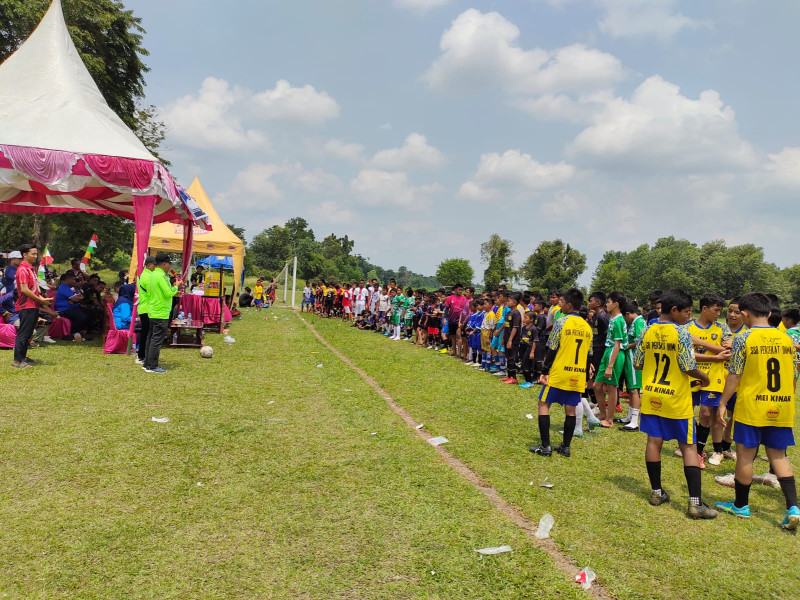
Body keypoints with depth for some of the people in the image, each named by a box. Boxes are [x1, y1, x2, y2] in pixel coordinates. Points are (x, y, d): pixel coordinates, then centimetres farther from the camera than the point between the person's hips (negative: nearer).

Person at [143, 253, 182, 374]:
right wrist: (176, 286, -4)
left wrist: (173, 293, 18)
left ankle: (147, 364, 21)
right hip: (161, 314, -10)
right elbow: (169, 293, -20)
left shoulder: (153, 275, 14)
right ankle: (152, 366, -1)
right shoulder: (161, 276, -16)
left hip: (152, 312, 10)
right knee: (157, 340, -5)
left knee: (151, 338, 14)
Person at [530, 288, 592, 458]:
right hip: (578, 375, 5)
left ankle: (545, 446, 2)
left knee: (544, 404, 5)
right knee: (570, 410, 11)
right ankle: (565, 447, 15)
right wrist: (585, 378, 18)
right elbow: (588, 355, 11)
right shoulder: (587, 327, 8)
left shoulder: (561, 322, -9)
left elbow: (552, 350, -10)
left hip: (559, 373, -5)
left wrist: (544, 372, -4)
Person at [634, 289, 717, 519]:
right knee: (689, 448, 3)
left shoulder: (646, 332, 0)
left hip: (651, 396, 5)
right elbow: (689, 368, -15)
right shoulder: (681, 333, -15)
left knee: (654, 442, 11)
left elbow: (637, 364, 5)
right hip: (677, 400, -5)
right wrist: (704, 377, 5)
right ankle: (695, 502, 3)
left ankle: (656, 492, 19)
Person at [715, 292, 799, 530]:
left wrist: (722, 403, -3)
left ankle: (741, 505, 20)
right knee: (778, 455, 14)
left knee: (745, 455, 7)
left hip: (751, 408, -4)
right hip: (781, 409, 4)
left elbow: (734, 376, -11)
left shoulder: (743, 339, -10)